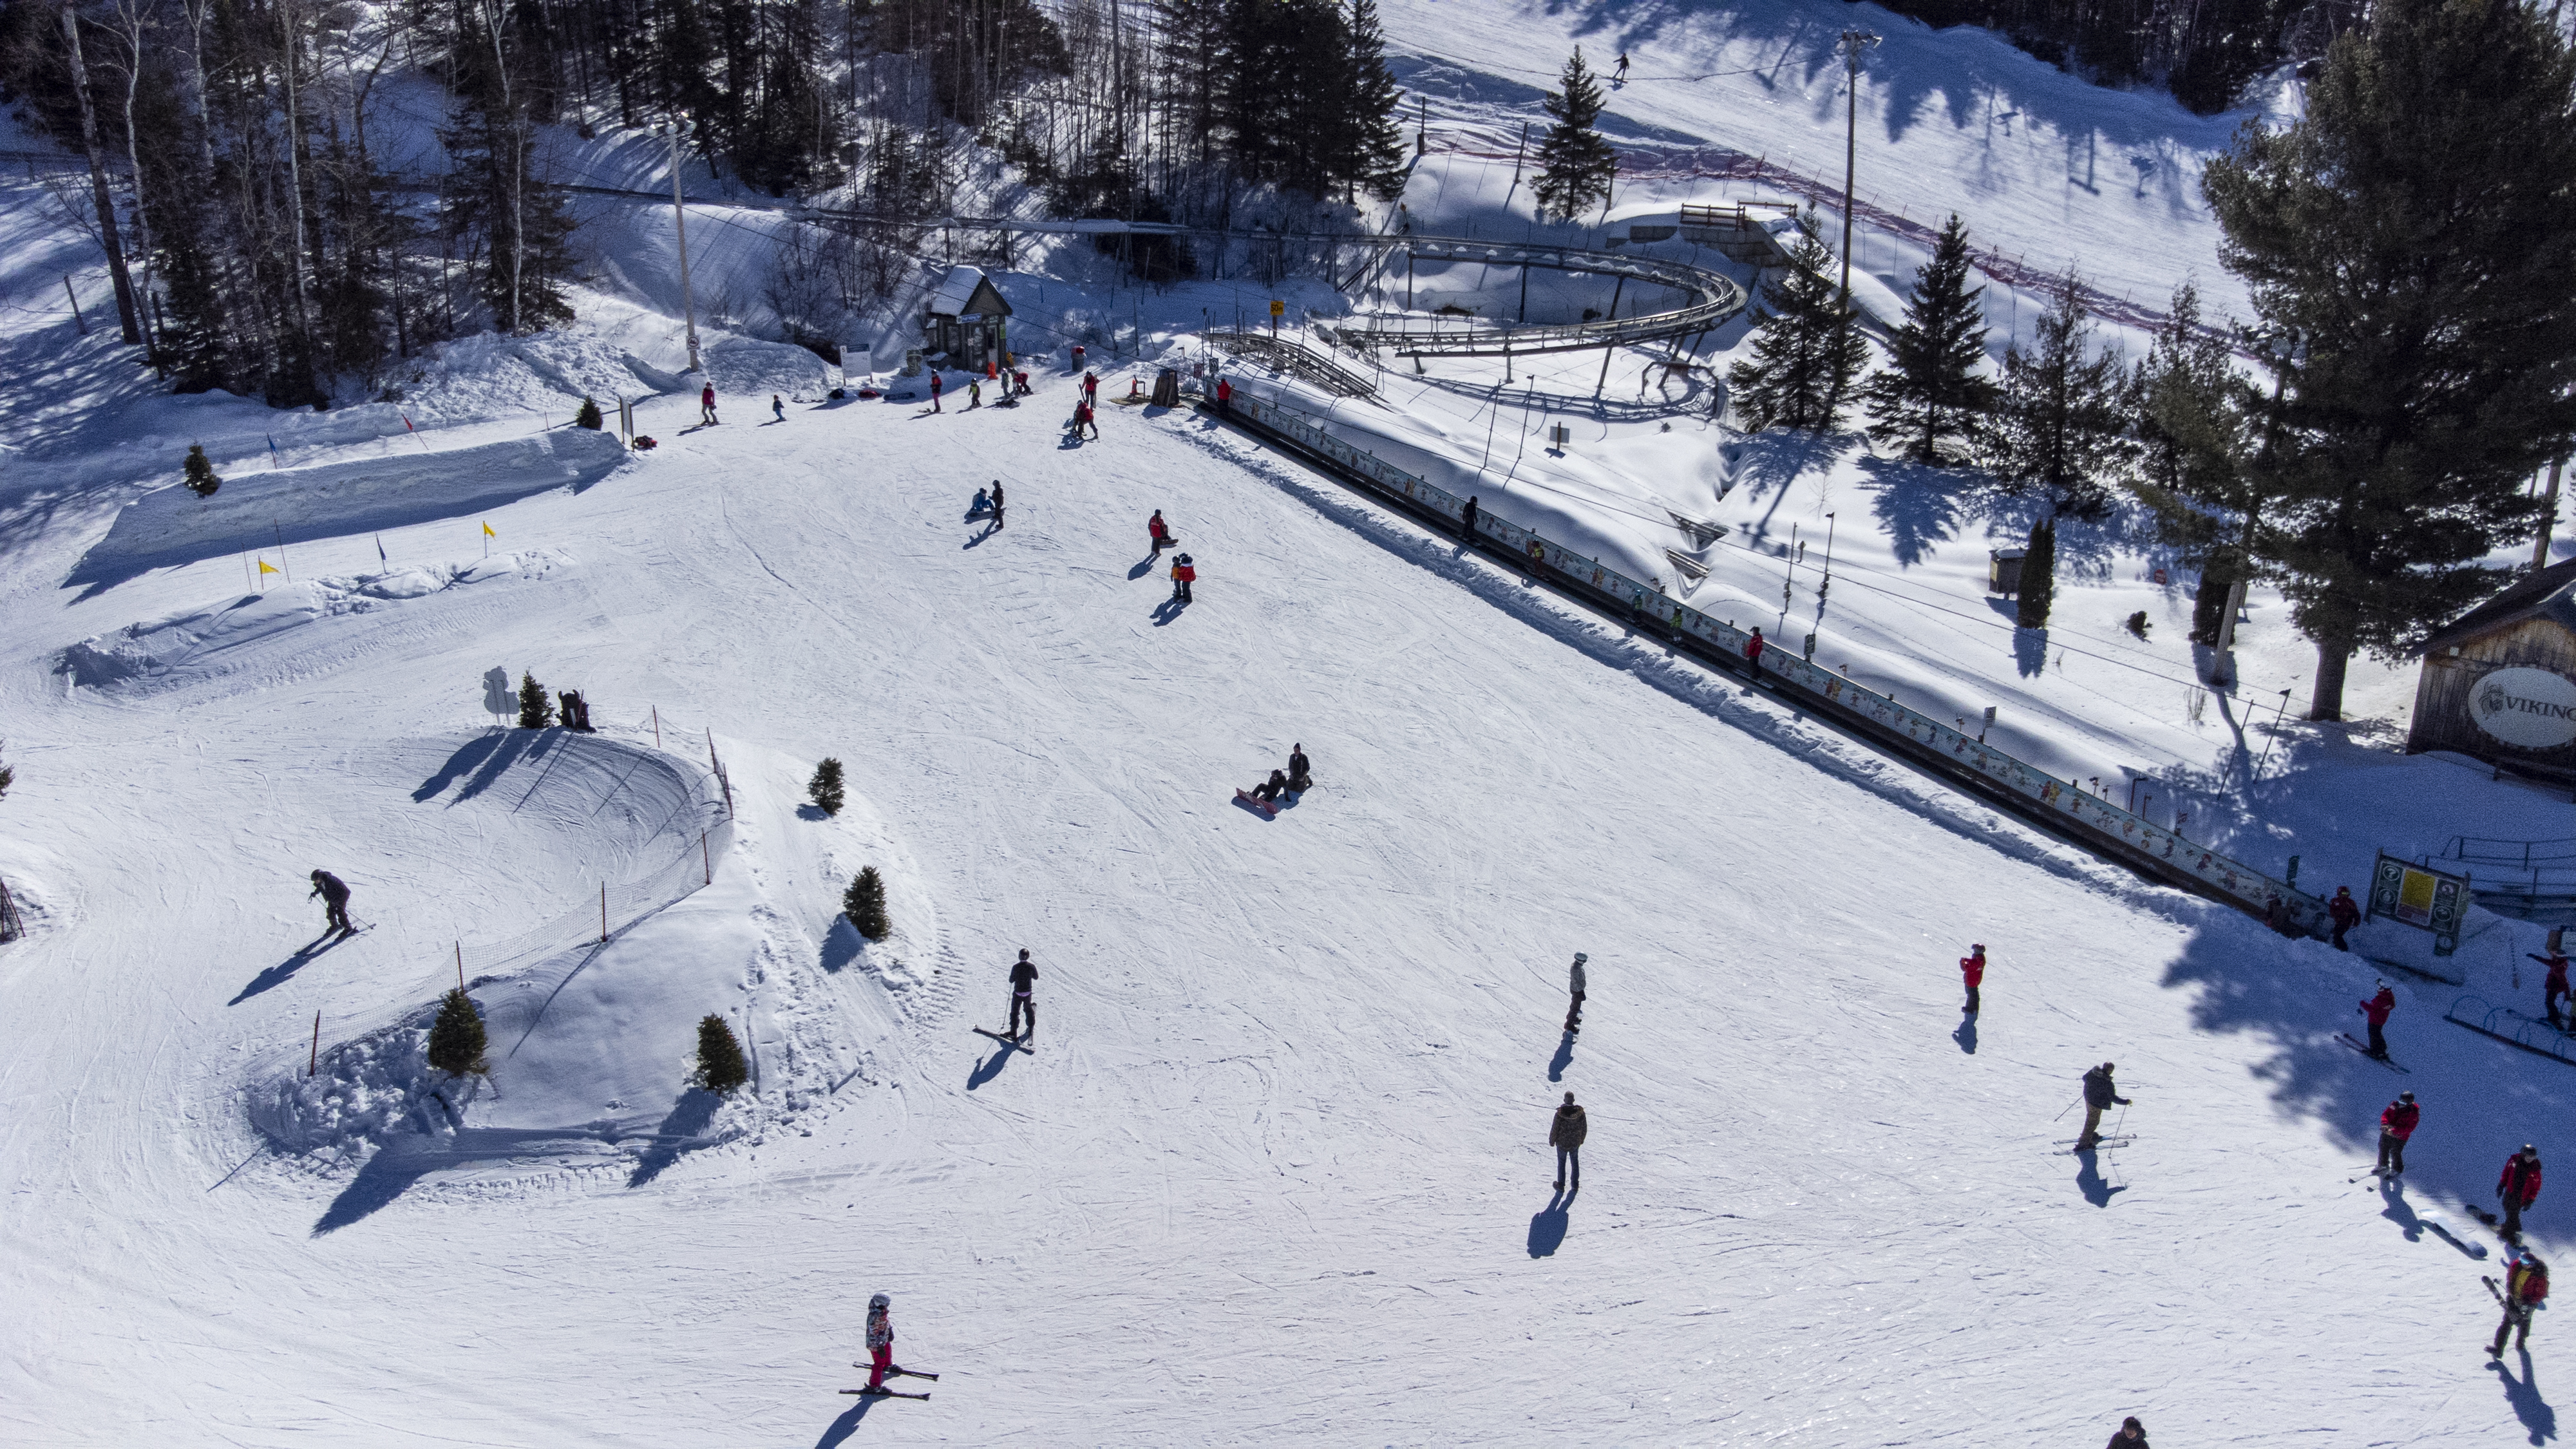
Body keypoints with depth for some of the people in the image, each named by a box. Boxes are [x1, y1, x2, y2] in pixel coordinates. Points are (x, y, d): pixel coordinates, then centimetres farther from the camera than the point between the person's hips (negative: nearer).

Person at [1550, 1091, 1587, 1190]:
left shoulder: (1559, 1114, -26)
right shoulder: (1580, 1112, -17)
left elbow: (1554, 1129, -16)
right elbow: (1584, 1129, -3)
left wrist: (1552, 1141, 2)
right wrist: (1582, 1140, 15)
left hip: (1562, 1145, -2)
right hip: (1575, 1144, 2)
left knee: (1561, 1163, 18)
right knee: (1575, 1163, 22)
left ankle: (1561, 1184, 31)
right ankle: (1575, 1185, 34)